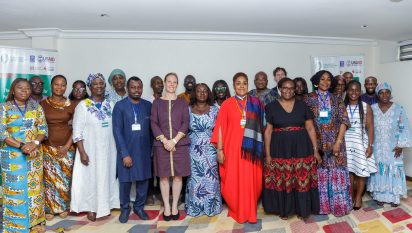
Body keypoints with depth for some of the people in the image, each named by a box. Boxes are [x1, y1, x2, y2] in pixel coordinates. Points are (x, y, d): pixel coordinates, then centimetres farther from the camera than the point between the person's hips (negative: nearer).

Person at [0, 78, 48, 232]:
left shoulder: (36, 107, 6)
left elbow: (43, 129, 3)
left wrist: (35, 143, -16)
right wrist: (21, 146, -18)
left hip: (35, 154, 3)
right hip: (13, 154, -2)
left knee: (34, 186, 8)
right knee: (15, 188, 2)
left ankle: (35, 220, 20)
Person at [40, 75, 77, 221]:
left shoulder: (70, 105, 0)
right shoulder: (43, 104, 1)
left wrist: (67, 146, -6)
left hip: (66, 147, 0)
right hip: (48, 147, 0)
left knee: (65, 178, 5)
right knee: (49, 178, 3)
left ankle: (64, 207, 24)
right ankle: (50, 208, 21)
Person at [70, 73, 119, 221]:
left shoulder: (110, 105, 5)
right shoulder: (83, 105, -7)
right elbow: (77, 131, -9)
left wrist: (118, 149, 7)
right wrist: (82, 152, -16)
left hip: (108, 149, 4)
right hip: (90, 150, -4)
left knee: (107, 176, 12)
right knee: (90, 178, 5)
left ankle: (104, 206, 27)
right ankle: (91, 208, 21)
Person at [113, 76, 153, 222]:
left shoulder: (148, 105, 3)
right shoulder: (120, 106, -5)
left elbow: (151, 129, 6)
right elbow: (117, 131, -9)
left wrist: (152, 149, 3)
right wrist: (125, 154, -14)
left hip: (144, 151, 3)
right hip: (126, 151, -2)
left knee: (143, 180, 9)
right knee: (125, 181, 8)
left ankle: (139, 207, 30)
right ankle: (125, 208, 29)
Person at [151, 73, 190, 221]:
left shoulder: (182, 102, 8)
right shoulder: (157, 102, 7)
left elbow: (186, 123, 0)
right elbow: (154, 124, 1)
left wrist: (174, 140, -12)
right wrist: (164, 140, -12)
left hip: (180, 144, 0)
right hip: (162, 144, 0)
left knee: (178, 176, 4)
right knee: (164, 176, 3)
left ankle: (175, 206, 17)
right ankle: (166, 207, 16)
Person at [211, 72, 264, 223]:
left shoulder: (256, 103, 7)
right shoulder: (227, 104, 1)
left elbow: (261, 126, 8)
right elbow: (220, 127, -1)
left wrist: (260, 148, 3)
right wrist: (220, 149, -6)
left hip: (250, 148, 2)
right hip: (232, 148, -1)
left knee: (250, 180, 4)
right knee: (233, 181, 3)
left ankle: (249, 211, 23)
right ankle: (236, 209, 24)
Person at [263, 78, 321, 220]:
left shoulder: (302, 105, 4)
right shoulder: (271, 107, 0)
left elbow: (310, 128, 4)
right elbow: (268, 131, -1)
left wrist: (315, 150, 0)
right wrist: (267, 154, -5)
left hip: (301, 148, 1)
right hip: (280, 149, -1)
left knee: (303, 180, 6)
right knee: (281, 181, 6)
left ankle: (302, 210, 25)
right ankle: (284, 210, 25)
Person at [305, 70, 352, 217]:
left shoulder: (337, 100, 5)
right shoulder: (309, 98, 1)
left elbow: (344, 121, -1)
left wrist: (338, 142, -12)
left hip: (335, 141, 1)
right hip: (316, 142, -1)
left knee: (336, 172, 3)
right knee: (319, 172, 5)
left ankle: (338, 205, 16)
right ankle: (321, 205, 18)